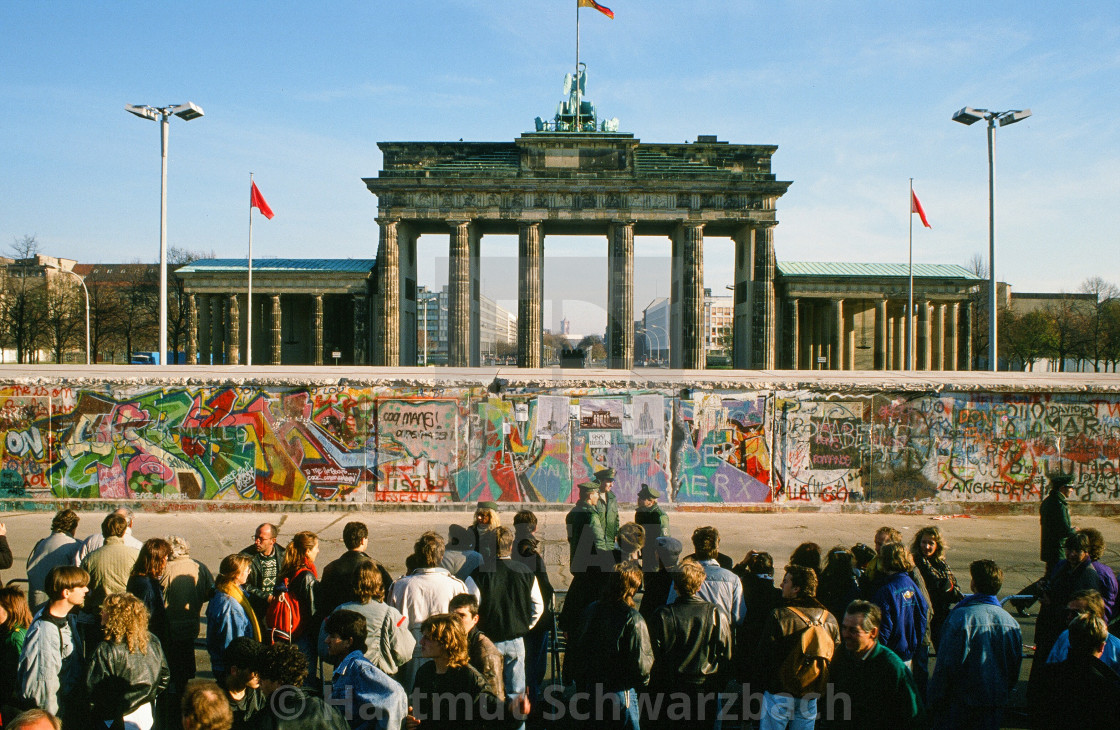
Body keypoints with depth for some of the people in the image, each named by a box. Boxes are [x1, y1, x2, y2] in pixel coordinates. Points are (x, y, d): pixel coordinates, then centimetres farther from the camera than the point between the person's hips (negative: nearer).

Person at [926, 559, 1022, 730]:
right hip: (995, 706, 5)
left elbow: (945, 666, -16)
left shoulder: (960, 618, -19)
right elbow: (1015, 667, 9)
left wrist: (934, 702, -5)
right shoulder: (1011, 622, -2)